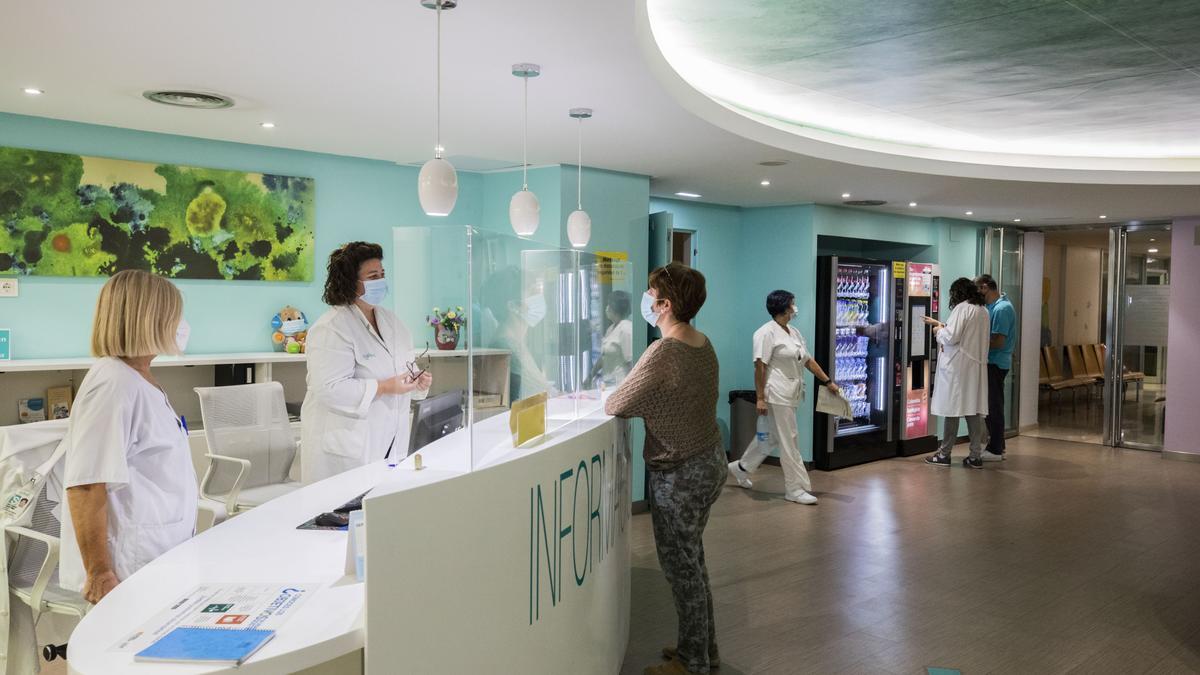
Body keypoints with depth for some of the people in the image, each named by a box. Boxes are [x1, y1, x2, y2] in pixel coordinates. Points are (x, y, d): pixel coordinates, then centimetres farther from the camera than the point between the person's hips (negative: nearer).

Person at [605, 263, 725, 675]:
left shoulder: (663, 353, -25)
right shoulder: (703, 344, 3)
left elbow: (616, 405, -18)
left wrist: (614, 399, 3)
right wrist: (640, 398, 4)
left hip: (679, 474, -9)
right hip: (710, 460, 9)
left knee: (680, 567, 6)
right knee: (692, 560, 21)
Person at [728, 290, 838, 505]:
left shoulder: (794, 332, 14)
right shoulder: (767, 332, -13)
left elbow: (809, 361, 18)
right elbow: (760, 367, -16)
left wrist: (828, 381, 14)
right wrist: (760, 398, -19)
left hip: (791, 395, 9)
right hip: (777, 395, -9)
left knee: (772, 436, 17)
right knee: (789, 441, -3)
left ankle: (741, 467, 33)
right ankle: (795, 489, 6)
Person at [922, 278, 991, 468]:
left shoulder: (961, 308, -12)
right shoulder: (983, 310, 14)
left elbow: (951, 337, -17)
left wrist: (939, 331, 1)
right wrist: (940, 325, 23)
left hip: (957, 366, -7)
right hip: (976, 366, 7)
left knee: (951, 409, 0)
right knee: (974, 409, 7)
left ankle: (944, 454, 7)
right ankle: (975, 456, 8)